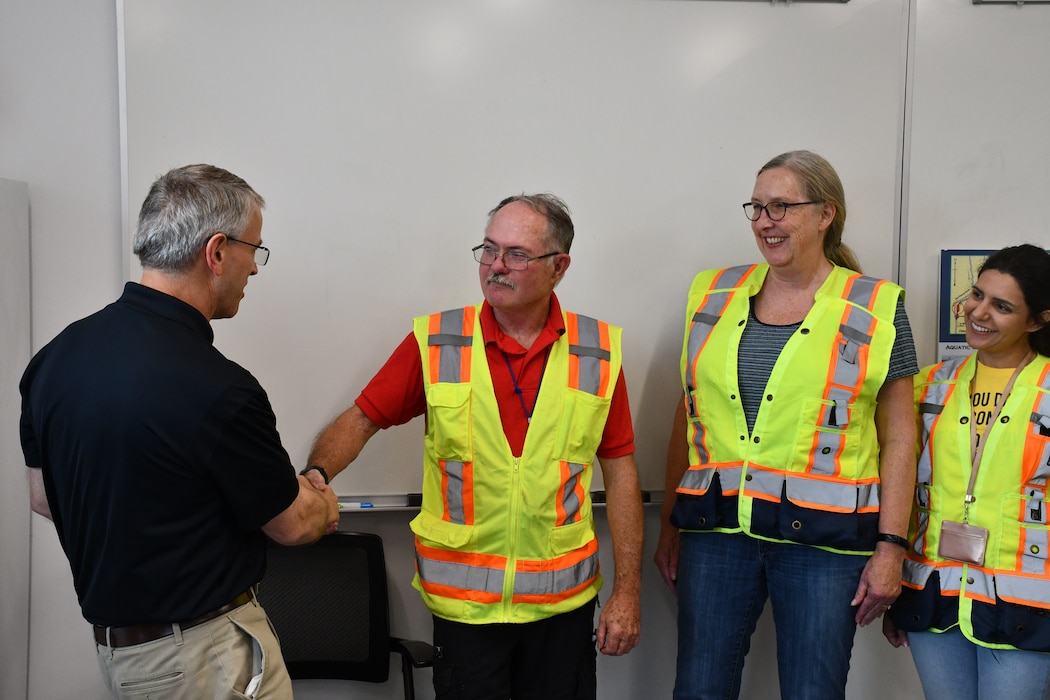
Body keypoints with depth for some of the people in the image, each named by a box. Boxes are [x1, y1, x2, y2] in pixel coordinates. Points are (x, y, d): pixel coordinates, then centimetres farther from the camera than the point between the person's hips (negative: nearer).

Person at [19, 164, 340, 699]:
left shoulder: (56, 355, -5)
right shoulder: (217, 389, -28)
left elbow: (43, 496, 9)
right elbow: (293, 525, -12)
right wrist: (326, 506, 10)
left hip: (110, 639, 7)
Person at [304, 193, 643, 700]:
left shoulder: (599, 353, -2)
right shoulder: (436, 344, -5)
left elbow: (620, 470, 1)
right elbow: (361, 419, -2)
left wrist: (627, 592, 0)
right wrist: (315, 475, -23)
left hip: (565, 598, 1)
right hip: (463, 599, -1)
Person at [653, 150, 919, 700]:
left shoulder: (876, 310, 0)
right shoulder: (714, 296, 8)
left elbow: (898, 440, 1)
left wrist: (891, 546, -4)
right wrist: (670, 524, 11)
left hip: (822, 537, -2)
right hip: (715, 530, 3)